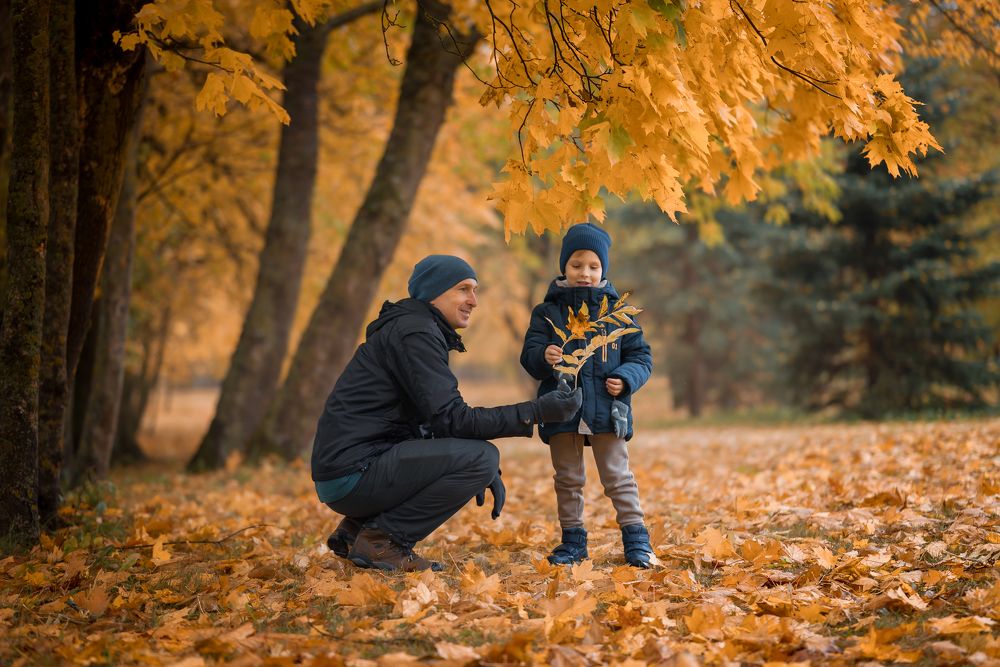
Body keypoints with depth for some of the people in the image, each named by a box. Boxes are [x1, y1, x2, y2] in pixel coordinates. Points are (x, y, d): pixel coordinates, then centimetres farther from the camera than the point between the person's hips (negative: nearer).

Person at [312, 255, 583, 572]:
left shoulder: (421, 330, 19)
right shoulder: (416, 333, -12)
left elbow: (441, 419, 20)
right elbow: (452, 420, -18)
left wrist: (487, 474, 6)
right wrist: (538, 411, -17)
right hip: (353, 472, -10)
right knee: (482, 457, -18)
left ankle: (355, 529, 15)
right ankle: (381, 540, -9)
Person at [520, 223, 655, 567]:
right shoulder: (547, 312, 3)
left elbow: (641, 356, 9)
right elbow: (529, 355, -4)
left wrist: (626, 379, -10)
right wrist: (544, 357, -27)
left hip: (606, 410, -1)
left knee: (618, 477, 3)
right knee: (568, 479, 9)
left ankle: (636, 538, 11)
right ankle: (573, 540, 20)